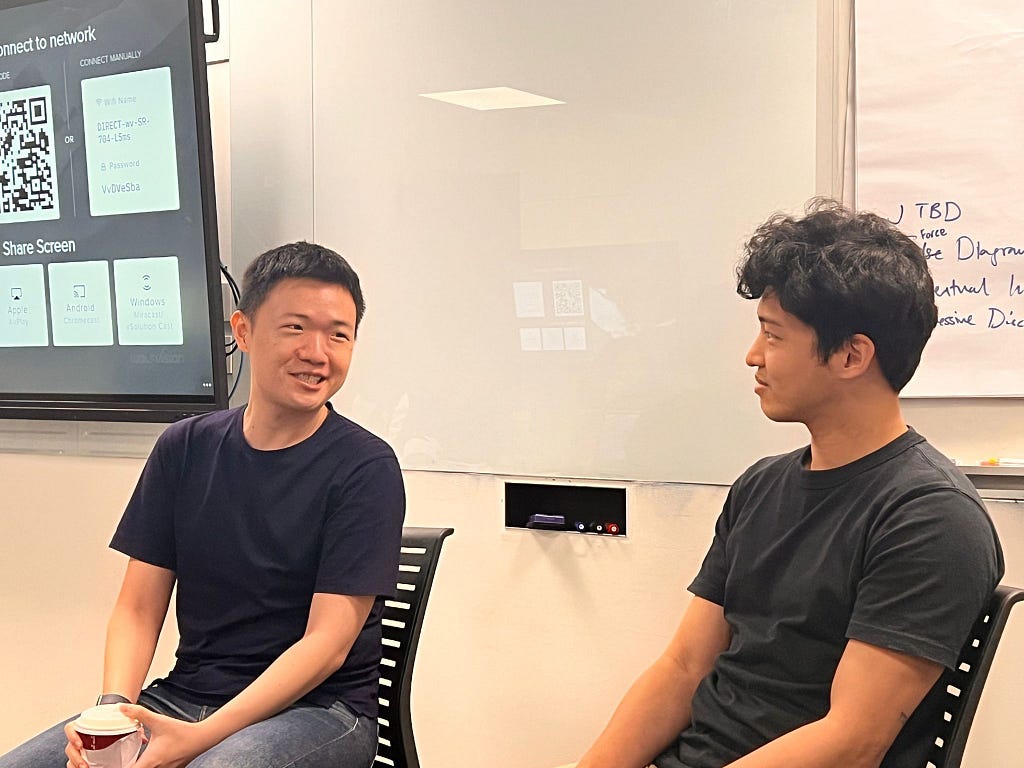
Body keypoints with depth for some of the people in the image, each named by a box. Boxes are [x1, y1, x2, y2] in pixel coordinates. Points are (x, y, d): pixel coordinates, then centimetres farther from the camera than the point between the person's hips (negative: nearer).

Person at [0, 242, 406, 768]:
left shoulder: (366, 468, -8)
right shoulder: (184, 448, 6)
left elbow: (326, 643, -13)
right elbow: (138, 608, 6)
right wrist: (113, 706, -14)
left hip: (316, 710, -4)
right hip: (184, 695, 4)